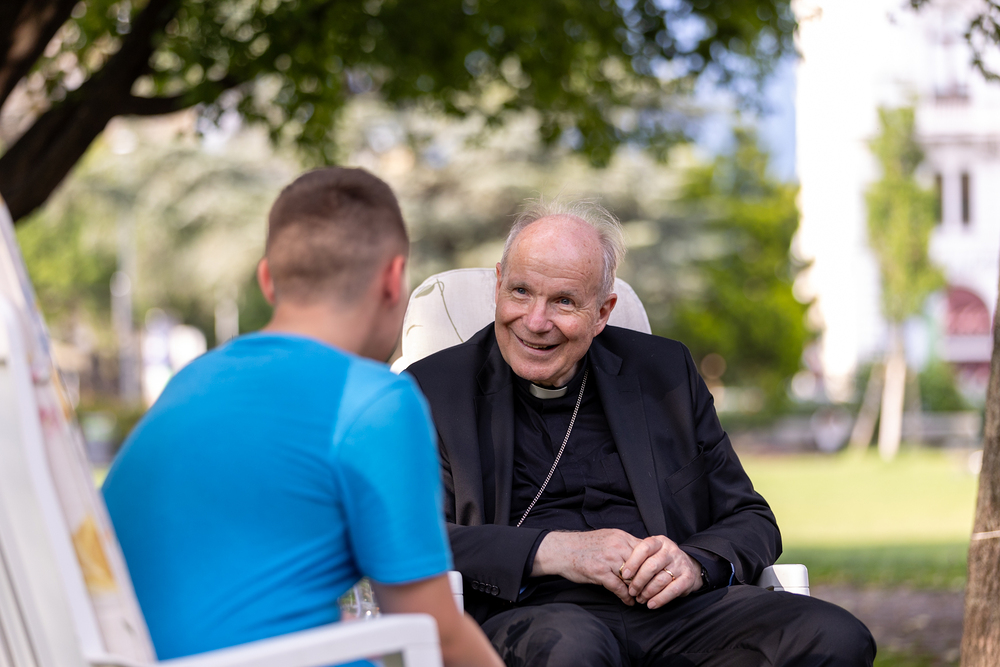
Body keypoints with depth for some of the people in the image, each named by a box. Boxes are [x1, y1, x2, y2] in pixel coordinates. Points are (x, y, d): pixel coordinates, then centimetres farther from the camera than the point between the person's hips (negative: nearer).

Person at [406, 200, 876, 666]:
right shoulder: (433, 391, 9)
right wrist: (552, 551, -14)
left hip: (674, 610, 4)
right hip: (529, 613, -4)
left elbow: (752, 522, 17)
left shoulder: (664, 371, 18)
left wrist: (694, 564, -6)